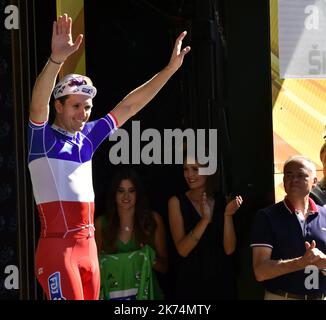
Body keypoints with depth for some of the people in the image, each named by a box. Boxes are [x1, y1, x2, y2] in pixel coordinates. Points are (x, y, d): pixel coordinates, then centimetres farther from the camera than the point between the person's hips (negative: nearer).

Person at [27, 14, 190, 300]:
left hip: (88, 246, 7)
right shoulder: (42, 136, -5)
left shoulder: (88, 136, 12)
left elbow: (129, 106, 14)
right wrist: (57, 59, -42)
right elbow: (39, 102, -25)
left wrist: (170, 68, 11)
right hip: (57, 248, -7)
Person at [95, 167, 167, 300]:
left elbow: (164, 267, 0)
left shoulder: (154, 219, -5)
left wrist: (150, 259, -19)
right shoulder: (101, 223, -4)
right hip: (113, 293, 0)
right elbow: (96, 264, 8)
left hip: (146, 292, 0)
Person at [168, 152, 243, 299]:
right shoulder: (177, 202, -6)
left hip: (221, 281, 2)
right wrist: (205, 219, -25)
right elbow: (182, 250, -15)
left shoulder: (222, 201, 0)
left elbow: (229, 249, -5)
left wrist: (228, 215, -17)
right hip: (190, 283, -2)